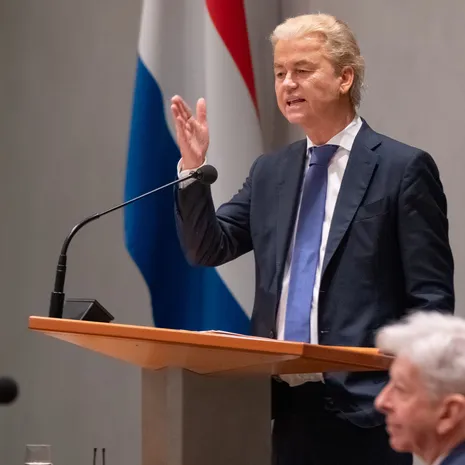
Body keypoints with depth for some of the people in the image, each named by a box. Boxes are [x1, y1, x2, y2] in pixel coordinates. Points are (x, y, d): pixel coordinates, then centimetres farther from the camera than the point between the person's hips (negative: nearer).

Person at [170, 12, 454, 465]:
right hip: (284, 404, 5)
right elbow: (208, 249, 11)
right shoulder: (270, 171, 15)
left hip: (361, 405, -5)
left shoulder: (403, 168, -3)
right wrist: (193, 168, -3)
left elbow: (431, 297, -5)